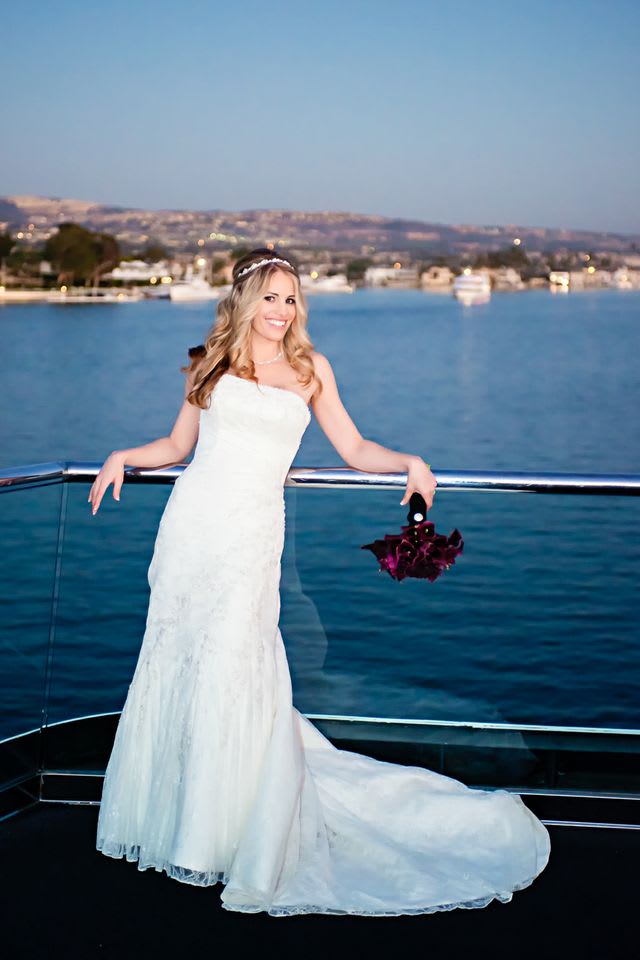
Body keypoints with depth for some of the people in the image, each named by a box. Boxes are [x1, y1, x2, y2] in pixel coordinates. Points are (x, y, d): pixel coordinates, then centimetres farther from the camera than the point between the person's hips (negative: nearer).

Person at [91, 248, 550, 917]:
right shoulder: (212, 361, 11)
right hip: (191, 522, 2)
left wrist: (410, 462, -3)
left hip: (250, 535, -1)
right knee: (176, 663, 4)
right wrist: (123, 456, 3)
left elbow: (354, 449, 13)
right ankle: (170, 816, 20)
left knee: (232, 671, -8)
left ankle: (229, 834, 5)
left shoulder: (309, 369, 11)